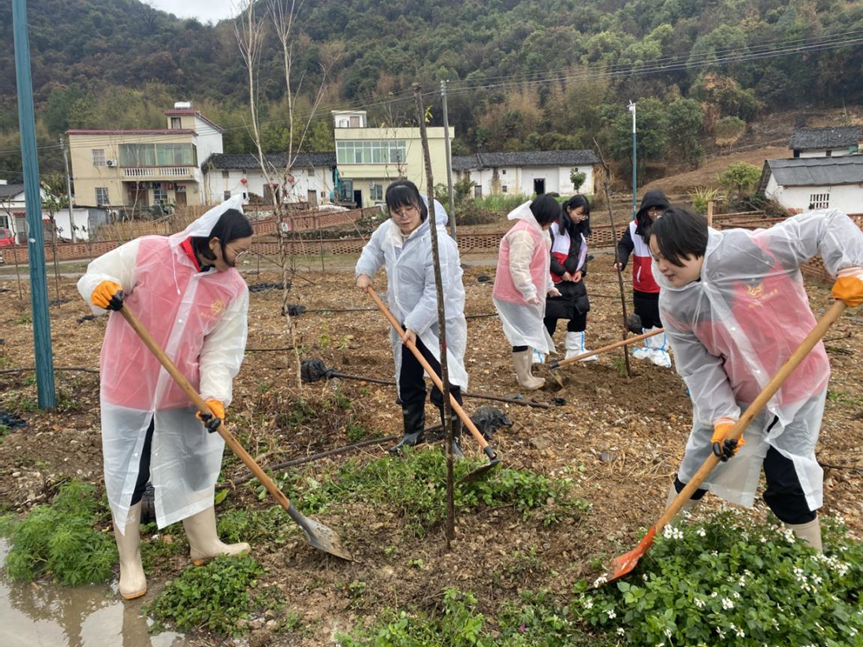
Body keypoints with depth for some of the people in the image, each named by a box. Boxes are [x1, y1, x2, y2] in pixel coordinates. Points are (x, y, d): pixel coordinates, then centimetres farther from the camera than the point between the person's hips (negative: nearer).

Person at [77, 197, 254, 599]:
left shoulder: (233, 288, -8)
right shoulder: (147, 253, -18)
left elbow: (222, 349, -9)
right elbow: (94, 276, -7)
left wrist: (215, 395, -23)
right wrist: (101, 288, -31)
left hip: (183, 393, 3)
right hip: (129, 386, -3)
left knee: (195, 465, 15)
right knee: (127, 474, 9)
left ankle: (205, 544, 35)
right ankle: (129, 562, 29)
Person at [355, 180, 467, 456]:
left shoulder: (438, 242, -27)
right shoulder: (388, 230, -3)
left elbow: (436, 293, -27)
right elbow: (373, 249, 21)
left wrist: (415, 326, -27)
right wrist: (364, 272, 5)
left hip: (439, 323, -7)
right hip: (405, 321, 8)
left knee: (445, 385, -3)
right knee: (408, 382, 19)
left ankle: (454, 439, 14)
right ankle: (413, 433, 37)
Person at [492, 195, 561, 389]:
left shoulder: (535, 229, 13)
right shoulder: (523, 233, -22)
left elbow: (539, 264, 22)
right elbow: (518, 267, -27)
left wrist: (548, 286, 24)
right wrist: (528, 291, -30)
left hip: (526, 293, 11)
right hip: (517, 294, -11)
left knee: (528, 333, 15)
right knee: (523, 335, -3)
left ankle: (526, 374, 25)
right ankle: (524, 378, 7)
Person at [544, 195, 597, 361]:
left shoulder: (580, 229, 10)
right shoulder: (554, 227, -15)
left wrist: (581, 270, 1)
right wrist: (561, 272, -16)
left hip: (575, 281, 8)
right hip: (555, 281, -8)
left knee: (580, 313, 11)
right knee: (550, 317, -2)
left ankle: (575, 349, 24)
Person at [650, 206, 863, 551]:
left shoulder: (750, 250, -29)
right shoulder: (674, 305, -16)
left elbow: (826, 224, -20)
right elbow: (698, 367, -13)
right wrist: (720, 417, -23)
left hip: (796, 383, -3)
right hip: (732, 393, 3)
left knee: (789, 481, 4)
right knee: (697, 466, 12)